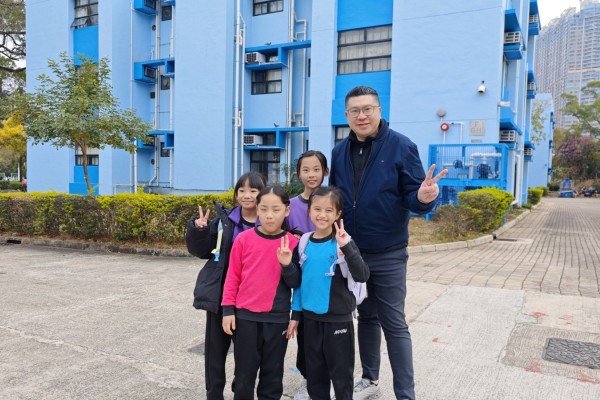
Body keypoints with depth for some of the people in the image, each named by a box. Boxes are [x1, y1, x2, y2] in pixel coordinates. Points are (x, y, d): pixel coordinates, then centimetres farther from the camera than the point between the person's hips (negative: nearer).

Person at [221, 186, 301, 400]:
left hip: (277, 318, 0)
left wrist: (287, 265, -20)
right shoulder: (244, 239, -4)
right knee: (244, 374, 12)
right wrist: (228, 309, 0)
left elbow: (295, 283, -2)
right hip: (245, 315, 0)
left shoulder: (292, 243, -4)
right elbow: (232, 276, 2)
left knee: (272, 374, 14)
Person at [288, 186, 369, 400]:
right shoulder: (305, 243, 1)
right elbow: (300, 282, 9)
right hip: (311, 318, 4)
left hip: (338, 319, -4)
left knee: (341, 374, 10)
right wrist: (295, 314, 10)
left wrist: (347, 247, -35)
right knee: (314, 373, 18)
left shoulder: (343, 242, -12)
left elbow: (362, 276, -24)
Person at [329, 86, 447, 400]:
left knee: (393, 324, 3)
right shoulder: (339, 152, 4)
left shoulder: (401, 146, -10)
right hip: (351, 253, 5)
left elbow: (412, 195, -11)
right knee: (366, 317, 18)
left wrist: (423, 197, -35)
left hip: (387, 255, -4)